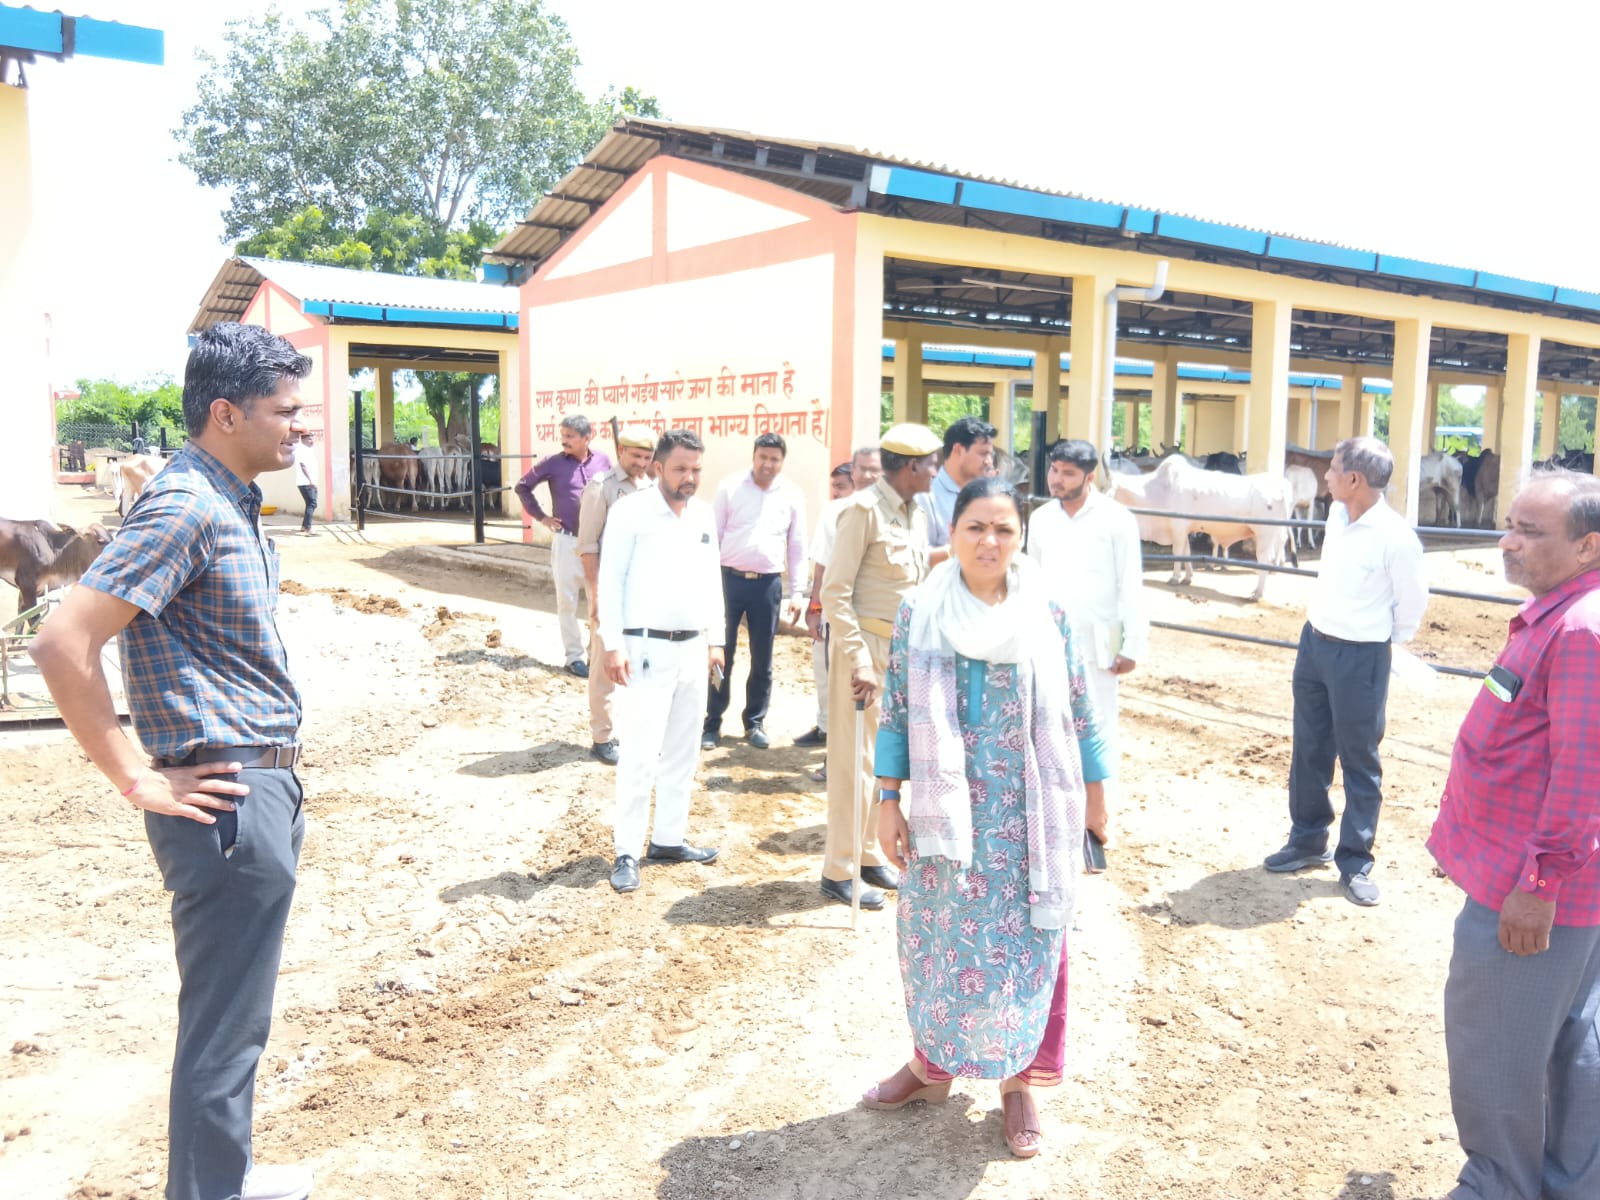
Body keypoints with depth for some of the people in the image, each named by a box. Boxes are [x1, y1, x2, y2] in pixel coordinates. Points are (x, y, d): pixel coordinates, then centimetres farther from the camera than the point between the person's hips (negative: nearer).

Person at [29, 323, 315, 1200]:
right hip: (229, 802, -10)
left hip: (266, 788, 10)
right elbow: (62, 642, -24)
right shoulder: (185, 507, -18)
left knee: (234, 1017, 21)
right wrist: (137, 780, -17)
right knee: (222, 1027, 4)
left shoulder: (233, 503, 11)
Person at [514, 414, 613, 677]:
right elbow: (522, 486, 6)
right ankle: (574, 656, 15)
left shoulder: (603, 461, 1)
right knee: (568, 602, 4)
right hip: (567, 542, -2)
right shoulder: (553, 462, -5)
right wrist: (540, 516, 1)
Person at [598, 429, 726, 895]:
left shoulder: (703, 514, 10)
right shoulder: (630, 511, -8)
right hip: (647, 649, -6)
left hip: (692, 648, 7)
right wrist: (613, 644, -14)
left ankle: (669, 838, 24)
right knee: (640, 754, -6)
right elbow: (611, 580, -9)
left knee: (682, 751, 12)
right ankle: (627, 853, 4)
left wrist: (715, 640, 14)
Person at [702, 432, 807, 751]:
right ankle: (712, 724, 13)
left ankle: (755, 722, 24)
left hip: (768, 584, 2)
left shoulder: (792, 495, 3)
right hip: (729, 579, -1)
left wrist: (798, 592, 3)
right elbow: (714, 535, 1)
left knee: (762, 659, 9)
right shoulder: (730, 486, -2)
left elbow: (797, 547, 7)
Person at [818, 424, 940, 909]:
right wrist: (859, 661, -21)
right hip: (863, 645, -8)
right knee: (854, 759, -2)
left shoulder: (916, 515, 12)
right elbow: (835, 591, -17)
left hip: (901, 648, 8)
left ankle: (870, 854, 28)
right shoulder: (863, 509, -13)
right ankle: (839, 871, 9)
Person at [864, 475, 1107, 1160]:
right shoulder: (919, 613, -3)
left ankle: (1018, 1080, 27)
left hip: (1029, 815, 0)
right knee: (938, 938, 13)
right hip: (946, 812, 1)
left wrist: (1096, 799, 5)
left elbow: (1077, 713, 2)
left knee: (1025, 942, 8)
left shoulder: (1046, 613, -4)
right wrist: (889, 802, -2)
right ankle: (932, 1062, 34)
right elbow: (896, 712, 0)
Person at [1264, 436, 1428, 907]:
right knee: (1308, 749, 17)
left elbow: (1413, 600, -9)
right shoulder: (1336, 513, 0)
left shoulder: (1394, 536, -22)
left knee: (1359, 761, 6)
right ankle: (1308, 839, 33)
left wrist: (1387, 640, 5)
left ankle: (1355, 862, 19)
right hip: (1314, 642, 8)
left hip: (1360, 657, -7)